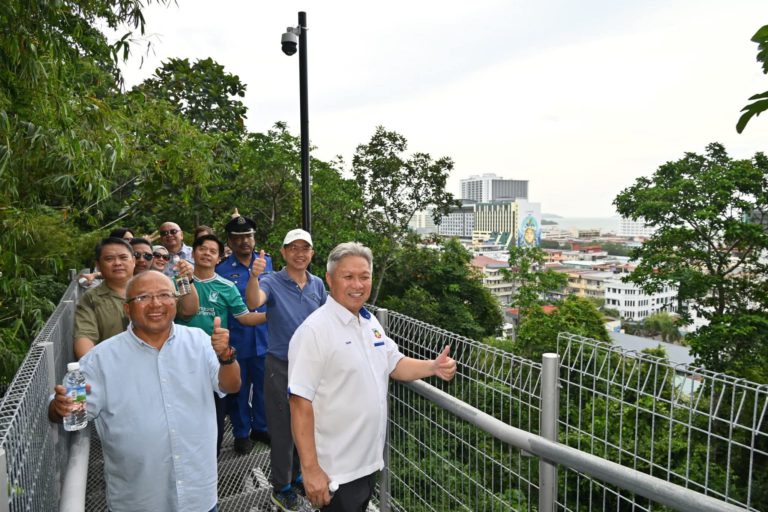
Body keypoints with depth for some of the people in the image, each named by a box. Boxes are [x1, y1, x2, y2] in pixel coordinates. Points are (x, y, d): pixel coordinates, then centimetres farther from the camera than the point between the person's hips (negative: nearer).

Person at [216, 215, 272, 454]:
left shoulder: (267, 262, 4)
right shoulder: (222, 269, -7)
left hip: (264, 338, 3)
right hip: (237, 341, -3)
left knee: (263, 386, 14)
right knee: (239, 388, 11)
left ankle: (260, 427, 33)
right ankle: (241, 433, 28)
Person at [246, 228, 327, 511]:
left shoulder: (317, 285, 3)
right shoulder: (272, 281, -11)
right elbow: (253, 303, -32)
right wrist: (254, 276, -50)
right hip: (281, 366, -4)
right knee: (283, 428, 7)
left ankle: (298, 476, 36)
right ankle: (282, 488, 23)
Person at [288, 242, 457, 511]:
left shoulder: (370, 322, 4)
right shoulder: (315, 330, -21)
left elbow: (395, 365, 13)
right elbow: (300, 402, -23)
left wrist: (433, 367, -5)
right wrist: (310, 469, -23)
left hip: (369, 460, 8)